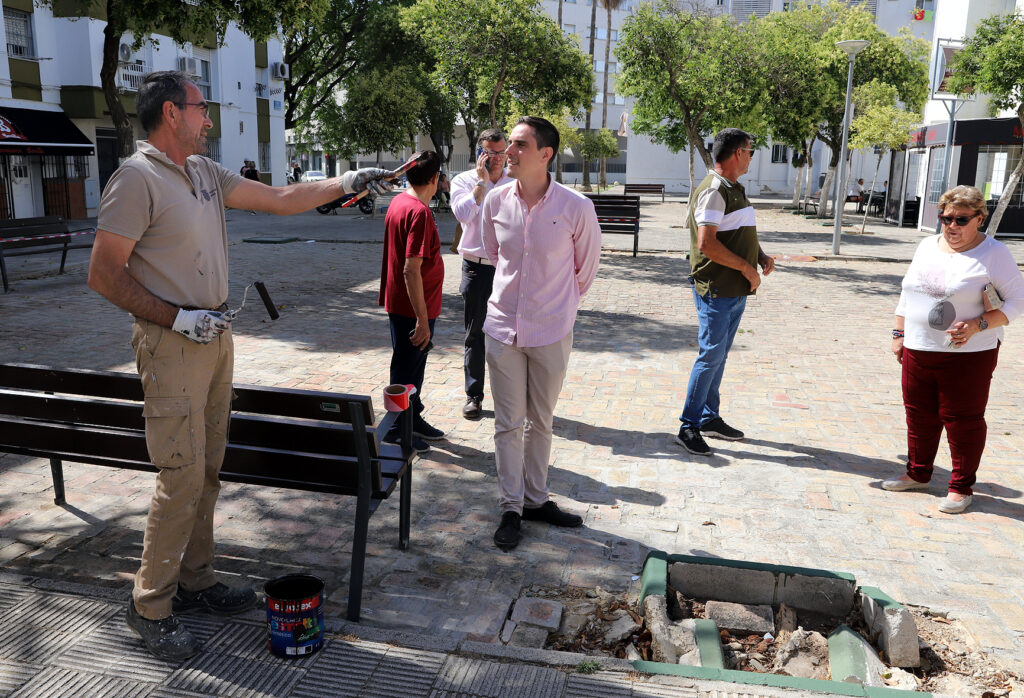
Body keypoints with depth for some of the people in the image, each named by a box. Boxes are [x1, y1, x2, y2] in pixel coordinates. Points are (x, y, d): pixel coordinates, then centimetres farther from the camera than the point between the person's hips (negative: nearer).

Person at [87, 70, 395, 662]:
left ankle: (195, 581, 27)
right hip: (172, 346, -8)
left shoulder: (205, 173, 12)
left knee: (208, 469, 13)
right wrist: (178, 318, -18)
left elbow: (282, 200, 16)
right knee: (182, 476, -6)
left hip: (215, 336, 8)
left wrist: (346, 182, 11)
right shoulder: (137, 179, -13)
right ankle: (151, 606, 11)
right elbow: (104, 275, -15)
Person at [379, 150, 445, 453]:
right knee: (407, 371, 4)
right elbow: (411, 271, -27)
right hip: (412, 308, -10)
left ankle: (413, 419, 36)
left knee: (413, 364, 21)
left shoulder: (399, 202, 7)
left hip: (400, 303, 10)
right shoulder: (419, 212, -23)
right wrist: (422, 320, -26)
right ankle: (396, 431, 18)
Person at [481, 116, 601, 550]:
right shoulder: (496, 201, -3)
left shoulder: (575, 207, -12)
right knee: (508, 423, 7)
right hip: (503, 327, 2)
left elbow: (586, 268, 4)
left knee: (540, 422, 13)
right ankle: (510, 509, 20)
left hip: (552, 332, -1)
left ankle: (536, 500, 30)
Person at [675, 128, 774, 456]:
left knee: (719, 355, 15)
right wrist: (746, 267, -18)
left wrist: (761, 256, 8)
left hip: (737, 290, 10)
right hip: (716, 290, -10)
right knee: (710, 356, -7)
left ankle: (710, 418, 26)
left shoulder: (736, 190, 17)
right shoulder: (713, 191, -15)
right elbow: (707, 243, -24)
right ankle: (688, 427, 1)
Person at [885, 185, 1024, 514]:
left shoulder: (993, 253, -7)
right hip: (918, 351, 6)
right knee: (919, 415, 14)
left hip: (968, 355, -5)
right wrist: (899, 334, 13)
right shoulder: (927, 246, 10)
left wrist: (977, 325, -21)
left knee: (963, 420, 3)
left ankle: (962, 487, 16)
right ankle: (918, 473, 31)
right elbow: (907, 294, 18)